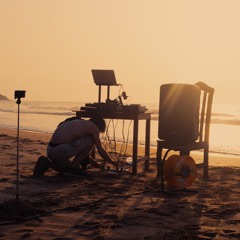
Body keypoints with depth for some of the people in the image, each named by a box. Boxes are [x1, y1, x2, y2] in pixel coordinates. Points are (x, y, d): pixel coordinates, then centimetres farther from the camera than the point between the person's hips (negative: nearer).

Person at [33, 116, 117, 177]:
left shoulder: (77, 122, 27)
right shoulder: (93, 127, 3)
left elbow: (81, 149, 38)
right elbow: (101, 151, 7)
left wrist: (90, 160, 45)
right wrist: (113, 162, 22)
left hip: (50, 151, 8)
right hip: (61, 151, -8)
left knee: (68, 167, 35)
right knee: (91, 140, 4)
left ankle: (47, 163, 11)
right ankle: (75, 164, 5)